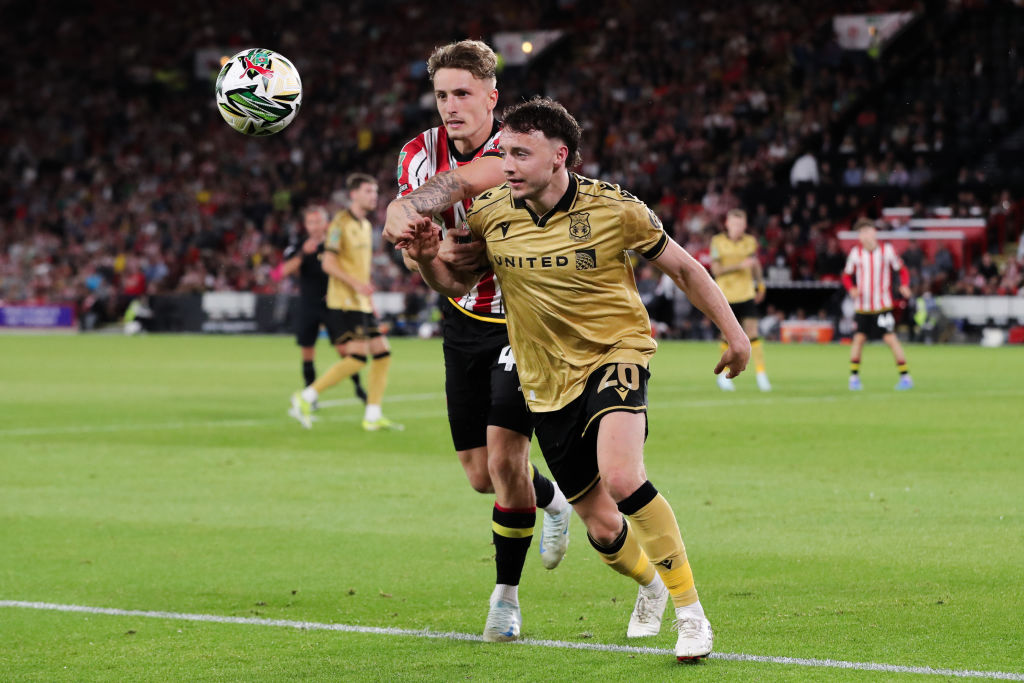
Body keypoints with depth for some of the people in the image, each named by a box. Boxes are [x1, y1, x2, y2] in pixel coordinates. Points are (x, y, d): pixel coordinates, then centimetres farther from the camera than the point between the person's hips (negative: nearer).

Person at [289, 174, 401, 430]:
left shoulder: (366, 226, 18)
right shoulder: (340, 224, -9)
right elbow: (328, 263, -16)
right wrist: (356, 284, -24)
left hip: (361, 304, 9)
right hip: (344, 302, -9)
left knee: (382, 352, 2)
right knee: (358, 356, -16)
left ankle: (373, 417, 5)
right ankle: (306, 397, -7)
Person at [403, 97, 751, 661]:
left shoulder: (613, 209, -13)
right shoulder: (489, 214, -5)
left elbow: (681, 268, 0)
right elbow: (456, 284, 9)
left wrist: (733, 332, 3)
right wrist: (427, 259, -13)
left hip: (616, 353, -4)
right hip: (547, 383, 4)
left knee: (621, 480, -30)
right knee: (603, 530, 6)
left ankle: (689, 609, -15)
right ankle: (648, 582, 43)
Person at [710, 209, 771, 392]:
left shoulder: (750, 241, 4)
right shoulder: (718, 242, -6)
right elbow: (716, 270, -13)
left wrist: (760, 285, 23)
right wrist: (740, 265, -20)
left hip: (746, 294, 2)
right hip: (726, 295, -2)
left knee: (753, 333, -6)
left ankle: (761, 374, -3)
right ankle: (724, 374, 21)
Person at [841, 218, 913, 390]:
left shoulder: (887, 250, -5)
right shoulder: (855, 252, 0)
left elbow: (902, 269, 5)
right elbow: (847, 275, 10)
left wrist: (904, 285, -14)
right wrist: (851, 289, -10)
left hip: (883, 305, -2)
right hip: (862, 305, 2)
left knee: (890, 338, -9)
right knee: (859, 338, -2)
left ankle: (905, 377, -4)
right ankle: (854, 377, 10)